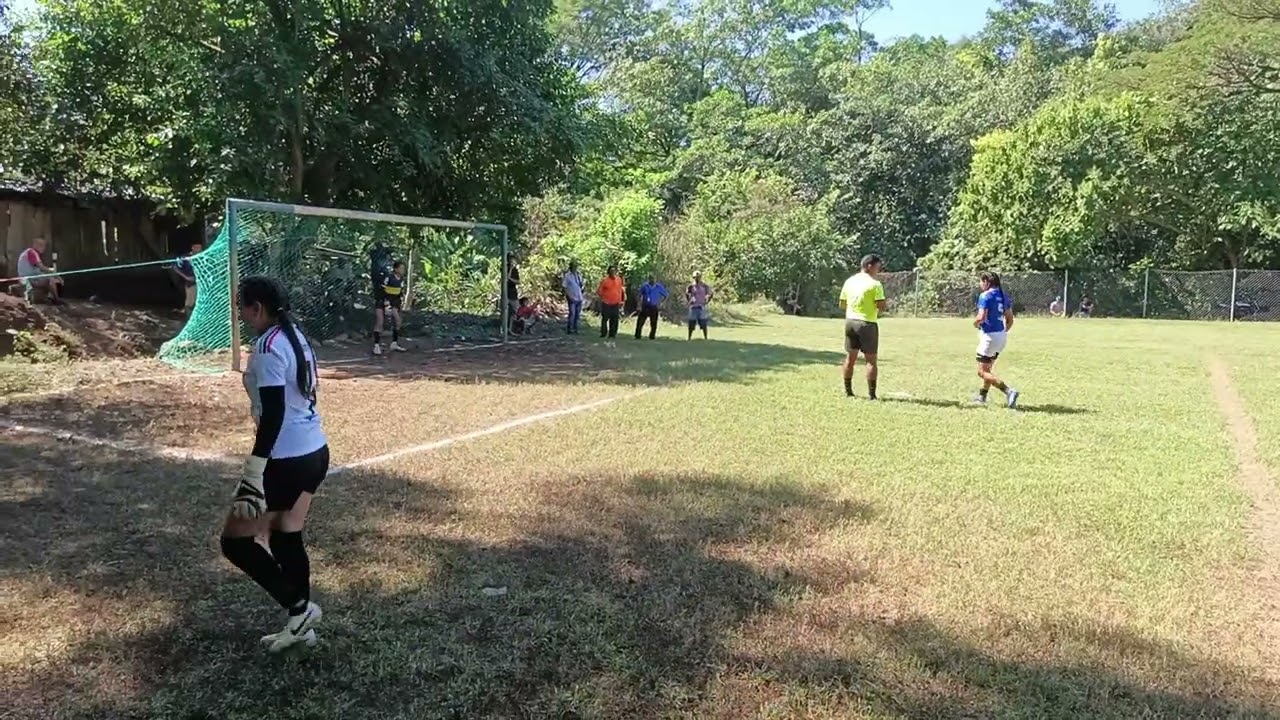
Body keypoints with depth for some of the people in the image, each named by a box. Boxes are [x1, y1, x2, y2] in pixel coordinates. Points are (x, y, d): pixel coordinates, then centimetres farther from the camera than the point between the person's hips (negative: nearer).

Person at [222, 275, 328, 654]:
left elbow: (272, 415, -24)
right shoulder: (295, 337, 10)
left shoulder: (268, 346, -18)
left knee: (235, 541, 4)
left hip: (287, 460, -9)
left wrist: (253, 474, -25)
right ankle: (299, 623, 26)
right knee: (286, 538, 18)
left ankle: (300, 608, 8)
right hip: (314, 452, 9)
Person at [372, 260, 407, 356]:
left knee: (397, 320, 0)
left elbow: (400, 293, 9)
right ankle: (376, 345, -10)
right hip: (381, 301, -7)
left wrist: (397, 306, 4)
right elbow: (382, 291, -22)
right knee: (379, 322, -12)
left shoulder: (401, 279, 0)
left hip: (392, 301, 7)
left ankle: (394, 343, 10)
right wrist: (386, 305, -25)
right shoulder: (388, 277, -21)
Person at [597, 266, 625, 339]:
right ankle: (603, 333, 5)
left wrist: (621, 300, 13)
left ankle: (612, 333, 10)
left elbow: (621, 290, 16)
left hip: (616, 304, 4)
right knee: (604, 319, -1)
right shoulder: (605, 280, -6)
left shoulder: (619, 280, 8)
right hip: (606, 303, -4)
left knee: (614, 319, 4)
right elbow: (599, 291, -2)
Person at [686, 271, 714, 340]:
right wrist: (688, 301, 9)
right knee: (691, 323, 2)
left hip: (701, 306, -1)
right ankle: (689, 338, 10)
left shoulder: (704, 286, 0)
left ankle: (705, 338, 1)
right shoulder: (691, 287, 2)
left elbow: (711, 293, 11)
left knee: (703, 323, -4)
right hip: (693, 307, 1)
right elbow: (686, 294, 19)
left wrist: (707, 301, 5)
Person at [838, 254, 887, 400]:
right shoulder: (874, 284, -12)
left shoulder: (849, 281, 7)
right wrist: (877, 312, 3)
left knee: (850, 357, 12)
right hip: (867, 323, -6)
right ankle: (871, 394, 2)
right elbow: (882, 306, -17)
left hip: (850, 321, 6)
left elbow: (842, 304, 11)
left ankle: (848, 391, 17)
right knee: (871, 360, 1)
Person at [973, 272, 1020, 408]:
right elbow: (1010, 320, 15)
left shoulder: (985, 296, -13)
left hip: (990, 336, -9)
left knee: (982, 372, -3)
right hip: (1002, 336, 9)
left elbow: (981, 317, -23)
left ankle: (1009, 391, -17)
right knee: (987, 368, 24)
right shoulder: (1004, 296, 11)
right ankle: (982, 396, 35)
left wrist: (975, 323, -2)